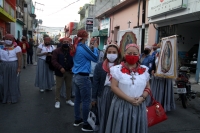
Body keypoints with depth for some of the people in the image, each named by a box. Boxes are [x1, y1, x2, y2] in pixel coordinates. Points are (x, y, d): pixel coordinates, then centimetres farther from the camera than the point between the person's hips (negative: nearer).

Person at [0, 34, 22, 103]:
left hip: (13, 67, -4)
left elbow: (19, 58, -11)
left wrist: (19, 67, -16)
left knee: (13, 82, 7)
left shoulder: (16, 48, -8)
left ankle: (14, 98, 19)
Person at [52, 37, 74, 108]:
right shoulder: (57, 51, -6)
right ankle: (57, 101, 18)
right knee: (58, 87, 5)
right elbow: (54, 61, -11)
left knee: (69, 86, 14)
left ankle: (68, 99, 31)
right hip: (60, 72, -3)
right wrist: (60, 68, -23)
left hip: (69, 72, 3)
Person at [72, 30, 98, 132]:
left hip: (76, 76, 9)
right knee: (86, 101, 0)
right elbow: (95, 58, -9)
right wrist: (95, 48, 6)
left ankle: (77, 120, 28)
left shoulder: (76, 47, 10)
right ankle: (85, 124, 9)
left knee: (77, 99, 16)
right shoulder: (83, 47, -16)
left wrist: (91, 49, 12)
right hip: (83, 77, -9)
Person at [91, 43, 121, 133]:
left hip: (117, 94, 0)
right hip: (103, 93, 1)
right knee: (103, 116, 13)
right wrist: (93, 98, 2)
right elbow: (95, 82, 1)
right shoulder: (100, 66, -1)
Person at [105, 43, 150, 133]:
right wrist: (129, 99, -17)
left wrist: (142, 97, -9)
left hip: (138, 106, 3)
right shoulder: (118, 69, -5)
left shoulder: (144, 70, 5)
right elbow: (114, 87, -11)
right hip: (121, 105, -3)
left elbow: (147, 88, 11)